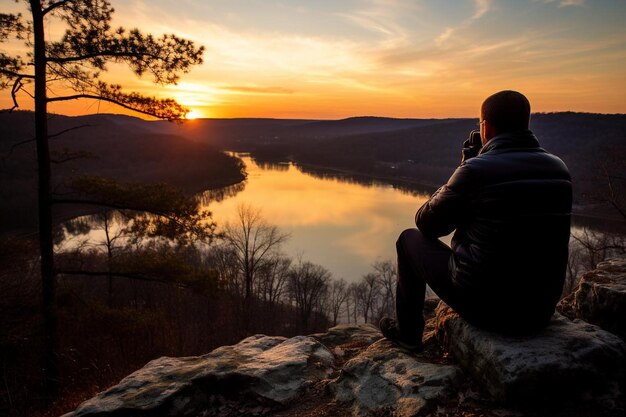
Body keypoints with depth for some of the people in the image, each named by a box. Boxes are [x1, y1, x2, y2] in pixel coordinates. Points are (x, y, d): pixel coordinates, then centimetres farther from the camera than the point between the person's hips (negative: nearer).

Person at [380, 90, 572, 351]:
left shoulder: (476, 170, -19)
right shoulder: (559, 169, -1)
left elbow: (426, 224, -5)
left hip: (484, 306, -6)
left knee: (409, 239, 14)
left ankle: (408, 332, 29)